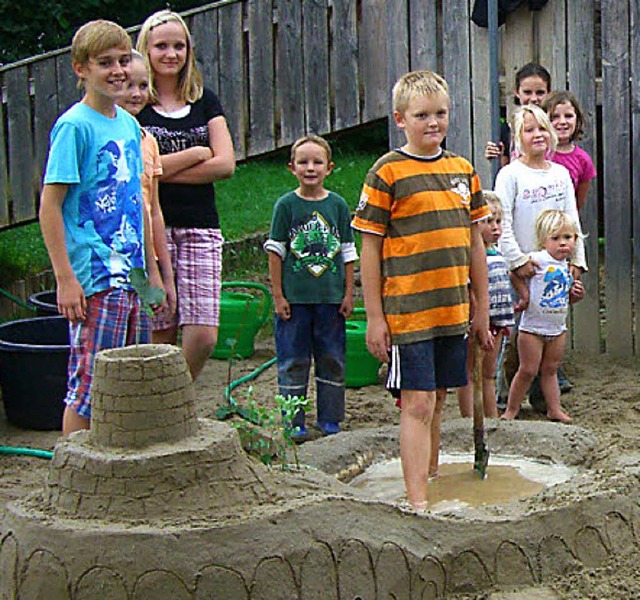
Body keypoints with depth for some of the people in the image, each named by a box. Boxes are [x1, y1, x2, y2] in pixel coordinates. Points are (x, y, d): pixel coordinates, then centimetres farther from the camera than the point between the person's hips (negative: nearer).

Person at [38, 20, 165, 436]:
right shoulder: (75, 126, -10)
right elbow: (50, 205, -13)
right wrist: (65, 278, -18)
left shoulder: (129, 124, 12)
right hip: (93, 278, -8)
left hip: (129, 276, 8)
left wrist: (151, 269, 20)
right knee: (89, 385, -4)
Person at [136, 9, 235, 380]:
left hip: (201, 228, 3)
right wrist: (196, 154, -3)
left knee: (204, 335, -6)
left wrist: (163, 168, -6)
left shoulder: (205, 102, 13)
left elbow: (226, 165, 1)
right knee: (161, 338, -1)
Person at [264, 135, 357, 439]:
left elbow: (348, 252, 9)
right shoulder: (286, 205, -1)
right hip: (294, 297, -2)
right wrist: (278, 295, -4)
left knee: (331, 359, 7)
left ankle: (329, 419, 18)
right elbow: (275, 252, 0)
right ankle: (293, 422, 10)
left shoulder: (337, 205, 5)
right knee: (293, 360, 3)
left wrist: (349, 294, 5)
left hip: (331, 297, 2)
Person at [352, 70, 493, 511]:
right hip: (406, 310, -5)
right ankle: (417, 500, -4)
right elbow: (370, 248, -6)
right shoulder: (387, 172, -6)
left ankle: (432, 477, 31)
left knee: (436, 400, 16)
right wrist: (374, 317, -8)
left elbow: (474, 243, 17)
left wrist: (482, 309, 17)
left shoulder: (463, 170, 10)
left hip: (454, 309, 5)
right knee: (417, 404, -6)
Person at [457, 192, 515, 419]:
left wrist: (506, 320, 20)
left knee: (489, 374, 16)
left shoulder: (498, 254, 11)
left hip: (495, 323, 8)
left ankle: (493, 418, 24)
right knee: (468, 374, 2)